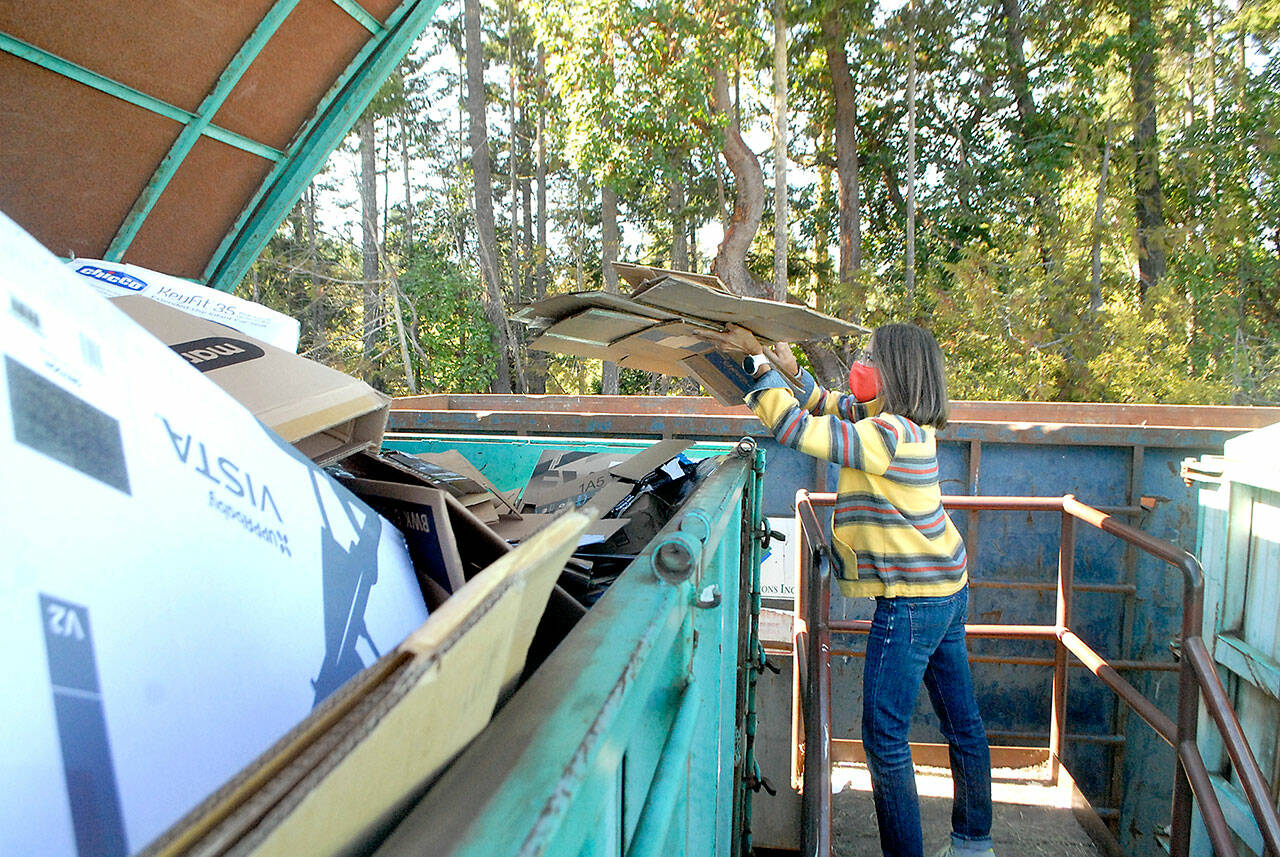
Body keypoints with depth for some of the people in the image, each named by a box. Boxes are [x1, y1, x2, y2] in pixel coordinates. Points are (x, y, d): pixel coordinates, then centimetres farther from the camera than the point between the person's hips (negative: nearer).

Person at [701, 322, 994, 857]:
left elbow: (795, 427, -27)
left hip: (914, 600, -10)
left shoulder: (889, 435, -23)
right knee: (961, 719, 19)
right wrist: (794, 374, 10)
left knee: (885, 734, -2)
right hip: (948, 589, 10)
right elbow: (838, 411, 22)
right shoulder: (907, 425, 7)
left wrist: (756, 360, -19)